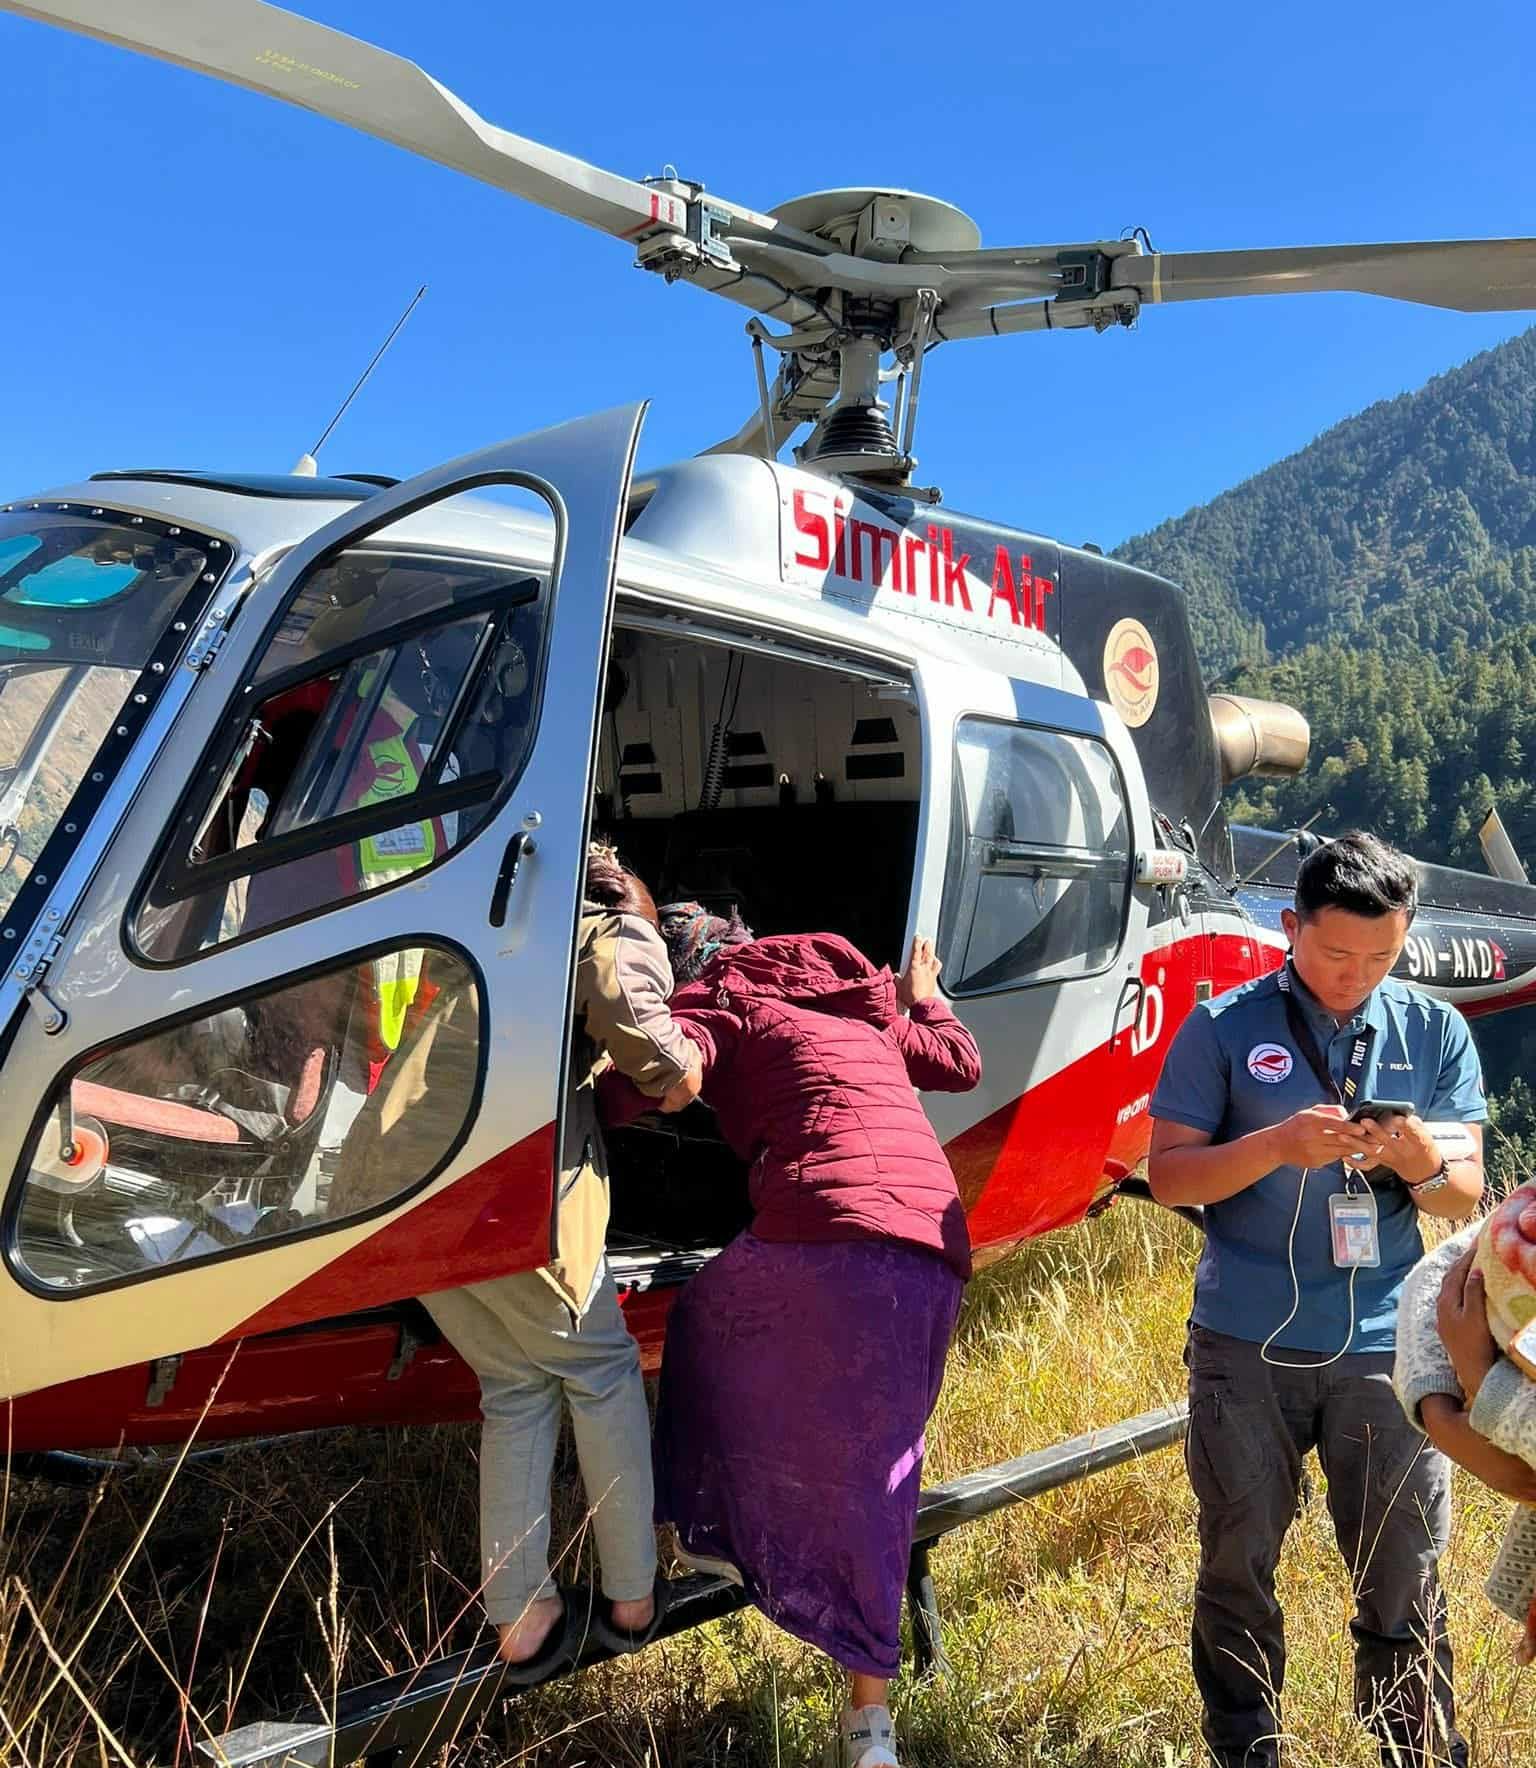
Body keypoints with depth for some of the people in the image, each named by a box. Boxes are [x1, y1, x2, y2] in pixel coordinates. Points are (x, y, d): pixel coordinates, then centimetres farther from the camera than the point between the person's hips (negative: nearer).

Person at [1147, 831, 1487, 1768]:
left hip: (1384, 1344, 1)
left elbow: (1469, 1195, 6)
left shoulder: (1436, 1032, 5)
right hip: (1246, 1346, -1)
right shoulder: (1225, 1028, -2)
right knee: (1240, 1562, 10)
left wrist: (1422, 1162, -17)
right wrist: (1278, 1146, -20)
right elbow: (1168, 1172, -3)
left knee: (1406, 1574, 6)